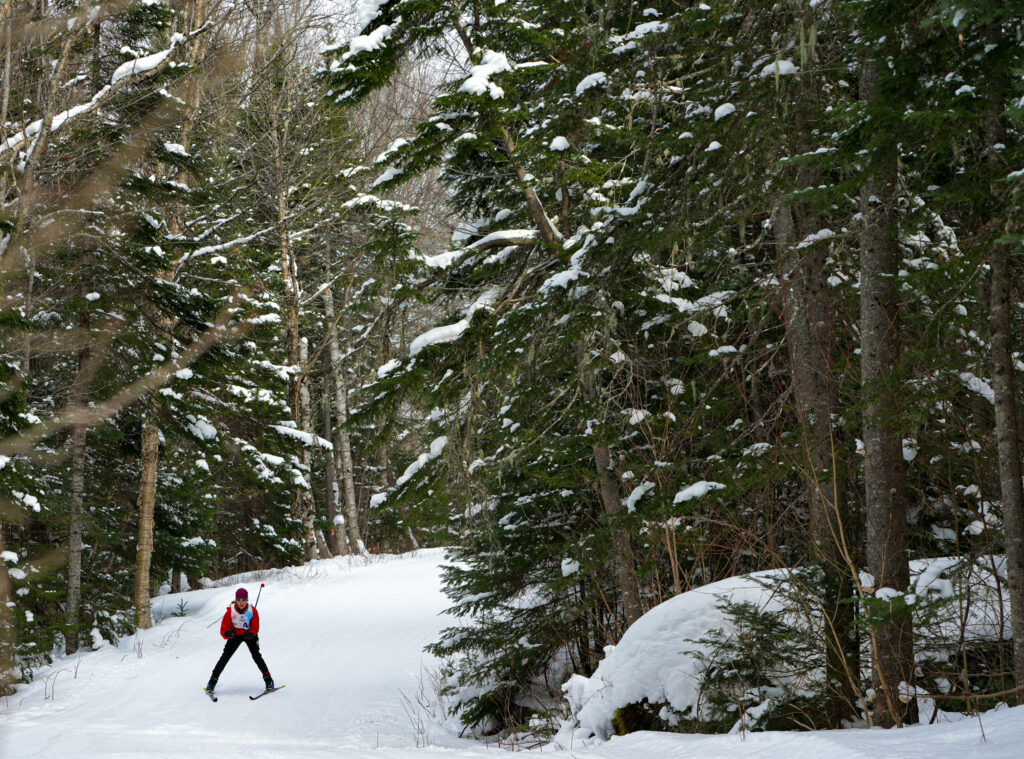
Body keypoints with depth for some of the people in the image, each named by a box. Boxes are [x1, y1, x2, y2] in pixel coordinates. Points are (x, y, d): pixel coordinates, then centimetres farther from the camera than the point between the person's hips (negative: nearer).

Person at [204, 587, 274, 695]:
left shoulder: (252, 611, -21)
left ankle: (268, 679, -4)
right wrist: (228, 633, -39)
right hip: (235, 635, 1)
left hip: (249, 635, -1)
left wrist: (251, 633, -35)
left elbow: (255, 628, -14)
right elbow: (224, 629, -17)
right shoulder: (230, 611, -21)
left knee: (256, 656, -17)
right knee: (225, 656, -11)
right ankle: (213, 680, -1)